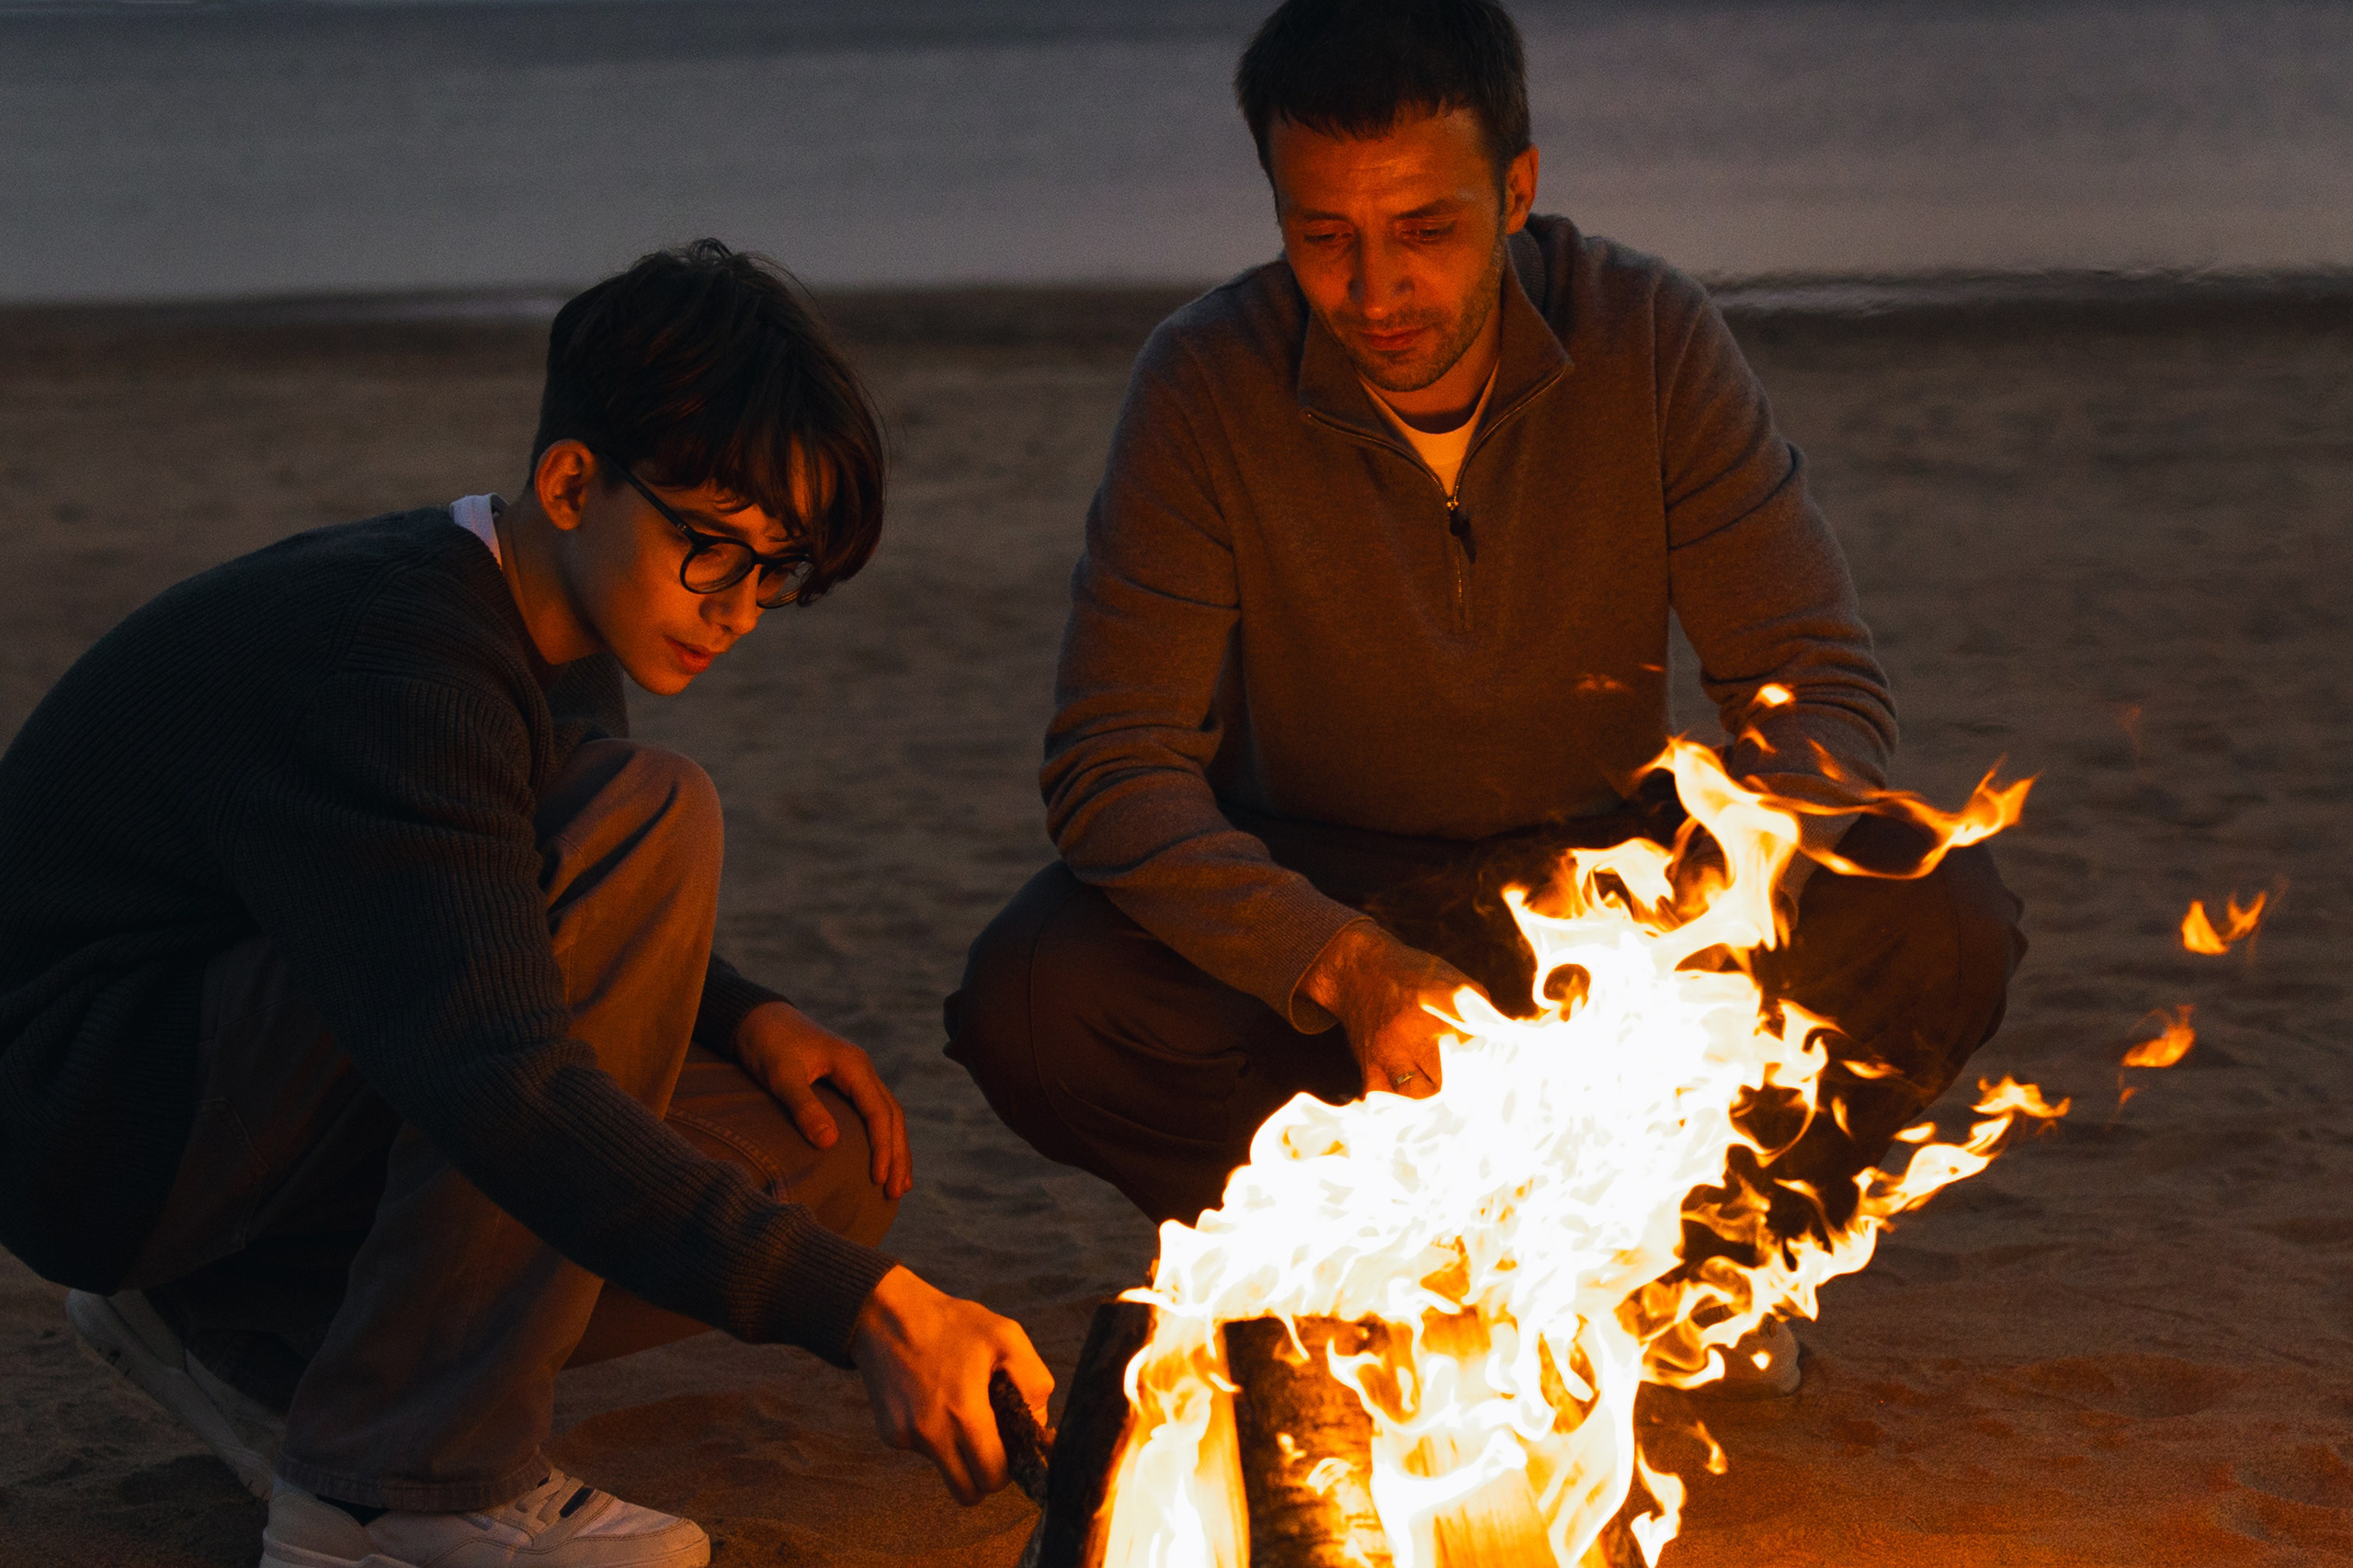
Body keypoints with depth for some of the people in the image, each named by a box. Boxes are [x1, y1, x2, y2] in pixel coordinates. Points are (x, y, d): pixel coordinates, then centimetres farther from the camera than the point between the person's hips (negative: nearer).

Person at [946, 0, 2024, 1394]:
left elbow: (1827, 695, -17)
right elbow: (1114, 764, -22)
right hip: (1316, 900, -1)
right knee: (1032, 1002, -30)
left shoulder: (1655, 339, -16)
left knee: (1943, 928, -25)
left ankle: (1669, 1250, 3)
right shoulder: (1210, 381, -18)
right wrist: (1341, 965, -39)